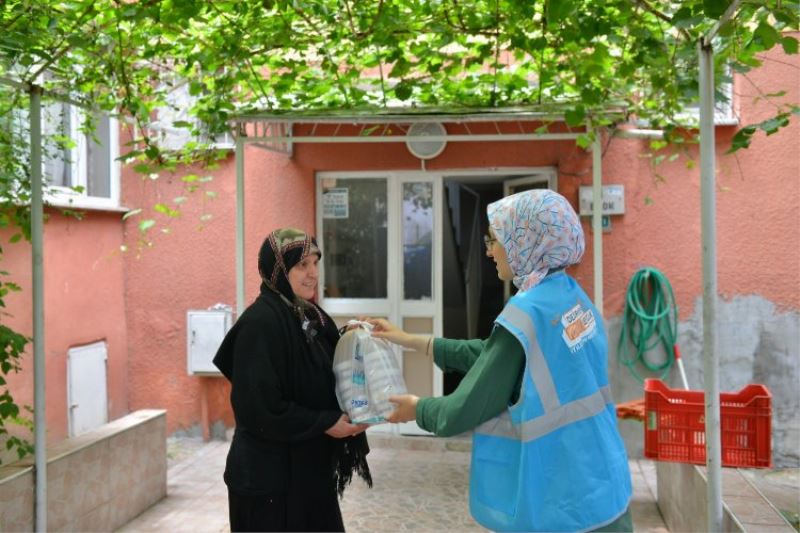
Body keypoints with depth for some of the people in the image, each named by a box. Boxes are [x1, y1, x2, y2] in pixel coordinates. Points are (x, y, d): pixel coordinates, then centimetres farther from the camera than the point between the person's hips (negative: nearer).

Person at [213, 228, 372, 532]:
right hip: (269, 474, -8)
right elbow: (259, 406, -22)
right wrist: (325, 423, -17)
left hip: (310, 466, 8)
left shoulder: (311, 316, 6)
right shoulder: (259, 323, -19)